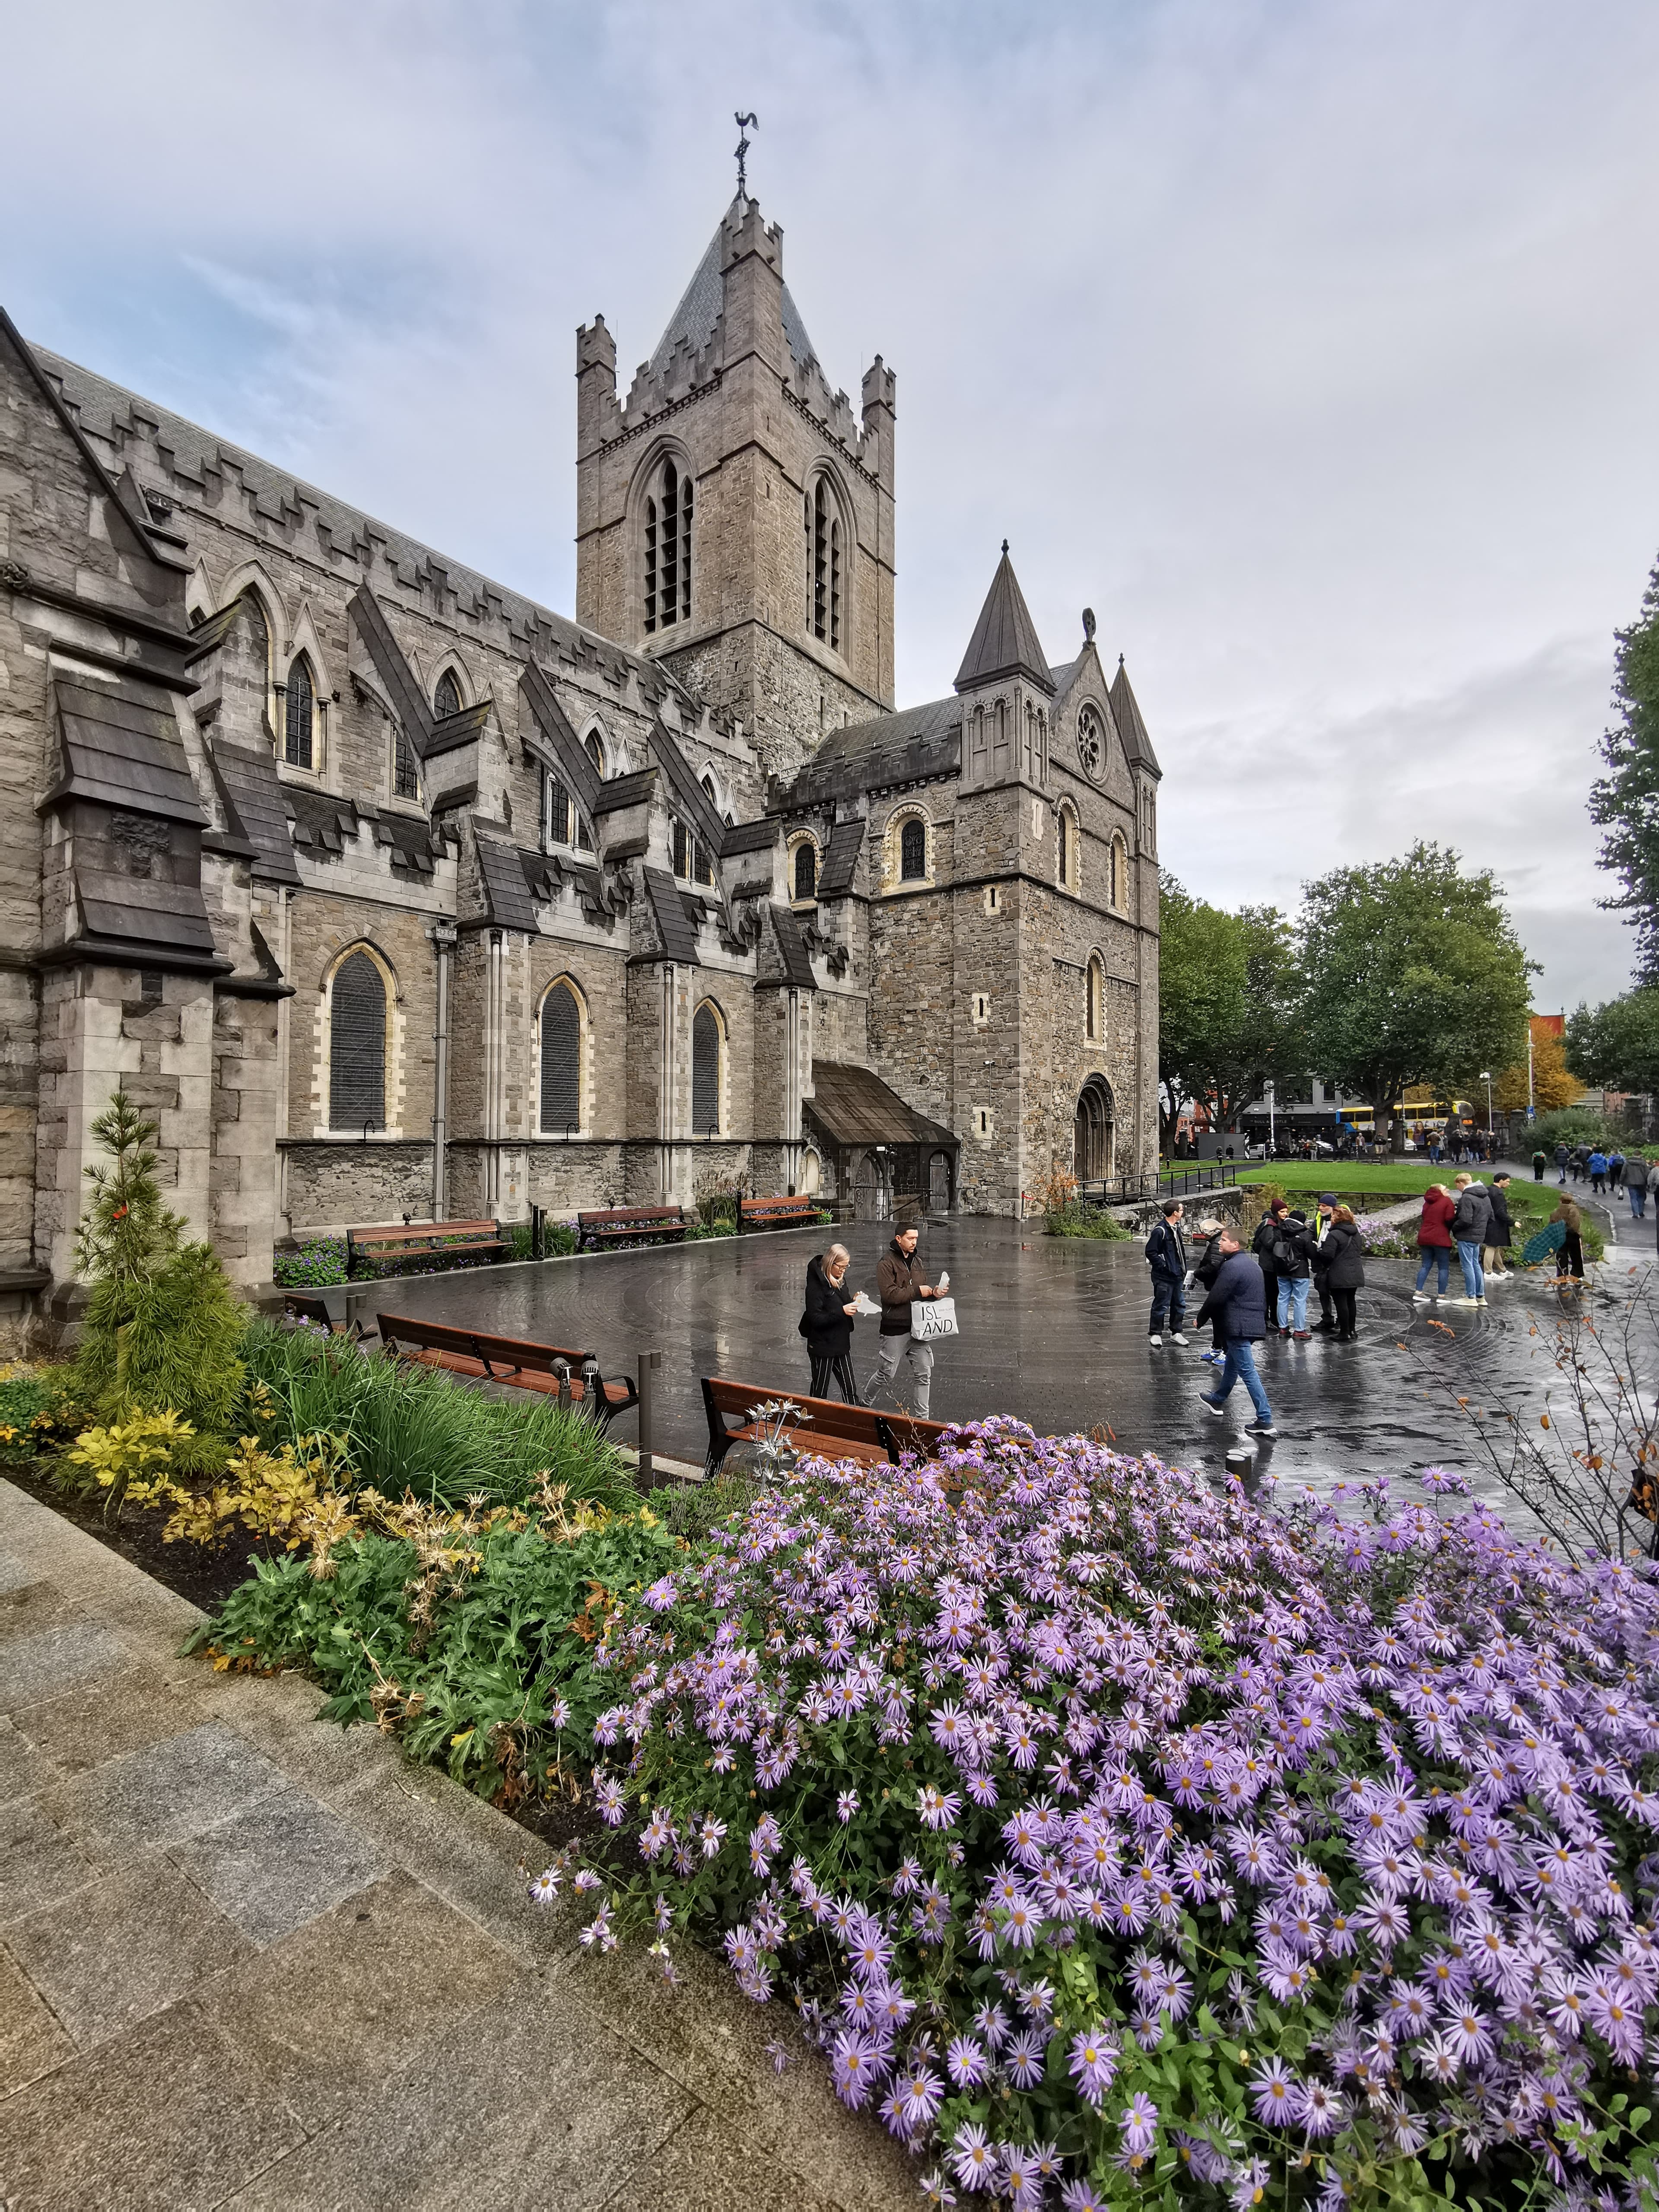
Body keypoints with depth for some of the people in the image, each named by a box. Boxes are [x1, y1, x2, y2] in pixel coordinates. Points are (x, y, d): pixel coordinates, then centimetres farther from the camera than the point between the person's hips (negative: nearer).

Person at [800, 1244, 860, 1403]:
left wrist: (853, 1303, -3)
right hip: (822, 1346, -7)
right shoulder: (816, 1284, -19)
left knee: (850, 1389, 8)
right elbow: (816, 1318, -22)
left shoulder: (840, 1280, 6)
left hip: (842, 1343, 7)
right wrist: (842, 1311, -27)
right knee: (820, 1392, 8)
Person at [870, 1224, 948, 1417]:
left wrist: (933, 1292, 0)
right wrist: (917, 1291, -18)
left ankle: (921, 1417, 17)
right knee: (886, 1374, 7)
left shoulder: (916, 1261, 11)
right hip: (895, 1329, -6)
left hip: (917, 1327, 6)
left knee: (923, 1374, 6)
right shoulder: (887, 1262, -12)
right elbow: (890, 1294, -21)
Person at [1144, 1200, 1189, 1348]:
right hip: (1164, 1277, -9)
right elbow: (1151, 1252, -17)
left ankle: (1176, 1333, 26)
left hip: (1178, 1275, 9)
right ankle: (1155, 1334, 12)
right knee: (1161, 1306, 0)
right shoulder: (1160, 1230, -17)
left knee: (1180, 1305, 14)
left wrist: (1183, 1269, 13)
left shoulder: (1177, 1228, 11)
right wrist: (1164, 1266, -17)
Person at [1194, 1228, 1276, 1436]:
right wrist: (1262, 1319, 30)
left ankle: (1265, 1421, -7)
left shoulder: (1232, 1266, -17)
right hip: (1255, 1323, 10)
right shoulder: (1253, 1264, 16)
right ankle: (1218, 1399, 42)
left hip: (1238, 1326, -10)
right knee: (1232, 1362, 24)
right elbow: (1263, 1297, 22)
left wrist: (1200, 1319, -4)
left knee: (1247, 1370, -7)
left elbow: (1216, 1297, -18)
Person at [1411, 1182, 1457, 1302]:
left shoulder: (1427, 1203, 14)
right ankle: (1441, 1296, 0)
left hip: (1424, 1238, 6)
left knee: (1426, 1265, 12)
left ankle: (1418, 1292, 6)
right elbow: (1449, 1220, -16)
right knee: (1444, 1268, 2)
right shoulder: (1447, 1202, -6)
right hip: (1441, 1239, -6)